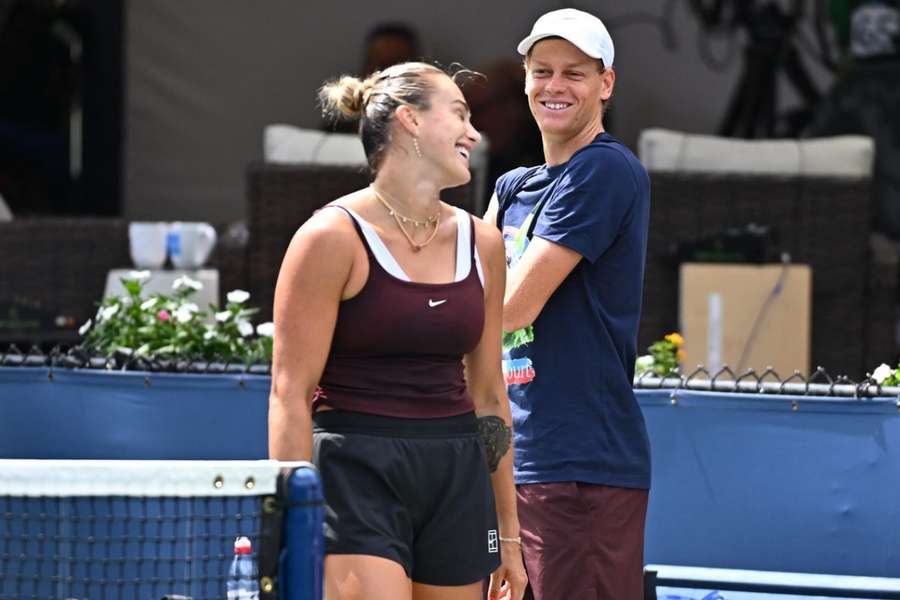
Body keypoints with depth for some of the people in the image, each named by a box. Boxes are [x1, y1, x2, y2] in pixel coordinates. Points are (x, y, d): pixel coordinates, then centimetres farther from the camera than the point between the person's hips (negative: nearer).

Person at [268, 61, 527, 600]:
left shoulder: (481, 244, 11)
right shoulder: (335, 237, -6)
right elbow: (290, 394, -9)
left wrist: (508, 531, 18)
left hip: (457, 481, 6)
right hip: (358, 475, -6)